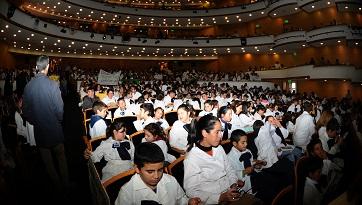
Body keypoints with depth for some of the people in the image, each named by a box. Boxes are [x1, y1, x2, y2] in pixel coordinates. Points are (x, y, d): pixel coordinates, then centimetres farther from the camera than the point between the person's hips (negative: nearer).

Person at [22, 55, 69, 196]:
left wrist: (35, 122, 14)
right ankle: (65, 186, 29)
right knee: (61, 158, 16)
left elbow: (26, 111, -2)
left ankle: (57, 187, 32)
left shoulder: (28, 86, -9)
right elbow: (59, 109, -17)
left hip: (39, 131, 3)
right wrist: (59, 121, 3)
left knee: (48, 162, 17)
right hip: (54, 129, -3)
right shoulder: (52, 85, -20)